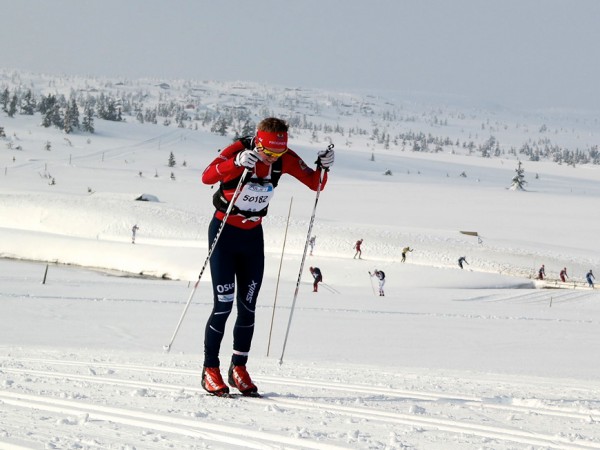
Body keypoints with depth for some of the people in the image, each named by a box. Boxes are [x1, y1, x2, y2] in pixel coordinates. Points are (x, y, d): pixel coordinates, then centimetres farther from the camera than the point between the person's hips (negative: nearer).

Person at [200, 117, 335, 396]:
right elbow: (207, 177, -37)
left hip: (253, 236, 4)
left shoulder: (285, 158, -9)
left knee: (248, 306, 3)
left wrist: (323, 167, -25)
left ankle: (239, 368, 16)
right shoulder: (238, 150, -22)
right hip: (224, 233, -4)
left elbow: (315, 184, -4)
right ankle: (210, 370, 2)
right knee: (224, 304, -9)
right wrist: (237, 163, -51)